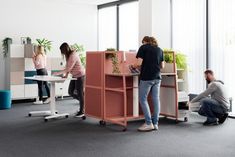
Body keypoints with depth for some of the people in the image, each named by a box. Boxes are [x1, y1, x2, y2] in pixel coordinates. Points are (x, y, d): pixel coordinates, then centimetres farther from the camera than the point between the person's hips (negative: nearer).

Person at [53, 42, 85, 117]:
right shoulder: (68, 55, 5)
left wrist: (58, 73, -25)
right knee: (71, 92, 8)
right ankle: (83, 102, 25)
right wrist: (66, 75, -6)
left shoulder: (73, 55, -23)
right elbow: (68, 67, 7)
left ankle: (82, 111, 7)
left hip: (80, 75, -9)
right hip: (75, 76, 9)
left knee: (79, 93, -3)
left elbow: (68, 68, -27)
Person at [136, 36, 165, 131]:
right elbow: (162, 66, 13)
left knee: (143, 99, 2)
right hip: (157, 77, 6)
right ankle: (155, 123, 11)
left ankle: (148, 123, -1)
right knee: (156, 100, 7)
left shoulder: (144, 47, 0)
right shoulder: (159, 50, 14)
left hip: (146, 77, -5)